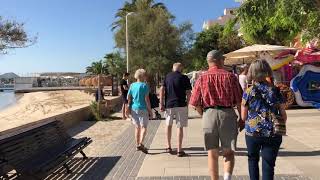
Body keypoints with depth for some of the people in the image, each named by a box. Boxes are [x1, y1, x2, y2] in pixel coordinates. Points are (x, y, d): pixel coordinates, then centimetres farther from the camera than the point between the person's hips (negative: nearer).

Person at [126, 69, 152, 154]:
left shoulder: (132, 85, 6)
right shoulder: (144, 86, -9)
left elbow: (128, 98, 4)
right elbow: (146, 99, -12)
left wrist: (128, 108, 12)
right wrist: (150, 110, -6)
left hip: (133, 109, 6)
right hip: (142, 109, -5)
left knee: (137, 127, 16)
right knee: (144, 127, -1)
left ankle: (138, 145, 23)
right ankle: (140, 144, -16)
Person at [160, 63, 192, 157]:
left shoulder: (167, 76, 7)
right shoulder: (184, 78, 0)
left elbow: (162, 90, 0)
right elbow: (188, 93, -4)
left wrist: (161, 103, 1)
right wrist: (187, 104, 7)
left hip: (169, 104, 3)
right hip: (181, 105, -2)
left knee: (168, 125, 19)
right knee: (180, 127, 3)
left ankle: (168, 147, 24)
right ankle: (179, 150, 6)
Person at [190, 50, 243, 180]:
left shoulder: (202, 78, 4)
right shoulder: (230, 76, 2)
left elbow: (195, 104, 0)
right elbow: (239, 102, 0)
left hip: (209, 114, 1)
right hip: (228, 114, 0)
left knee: (212, 153, 12)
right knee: (229, 152, 11)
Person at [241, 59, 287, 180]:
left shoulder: (248, 92, -5)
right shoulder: (276, 91, 0)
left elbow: (243, 117, -1)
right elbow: (283, 116, 4)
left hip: (252, 133, 0)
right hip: (273, 134, 1)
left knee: (253, 159, 23)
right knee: (268, 165, 7)